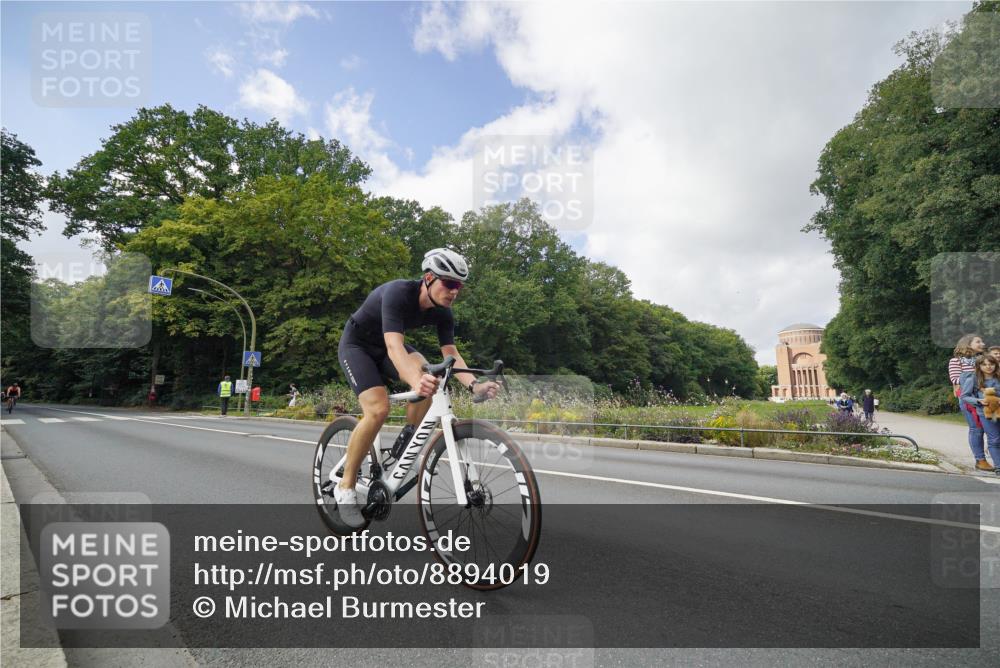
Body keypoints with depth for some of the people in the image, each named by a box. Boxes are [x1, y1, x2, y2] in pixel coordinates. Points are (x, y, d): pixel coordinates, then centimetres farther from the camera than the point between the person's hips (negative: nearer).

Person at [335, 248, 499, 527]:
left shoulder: (442, 313, -14)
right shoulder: (397, 292, -34)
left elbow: (451, 354, -19)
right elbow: (394, 345, -46)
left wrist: (474, 384, -38)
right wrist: (417, 381, -64)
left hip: (385, 347, 5)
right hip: (356, 344, -5)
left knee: (427, 374, -26)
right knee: (378, 409, -25)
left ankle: (405, 446, -6)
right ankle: (345, 487, -6)